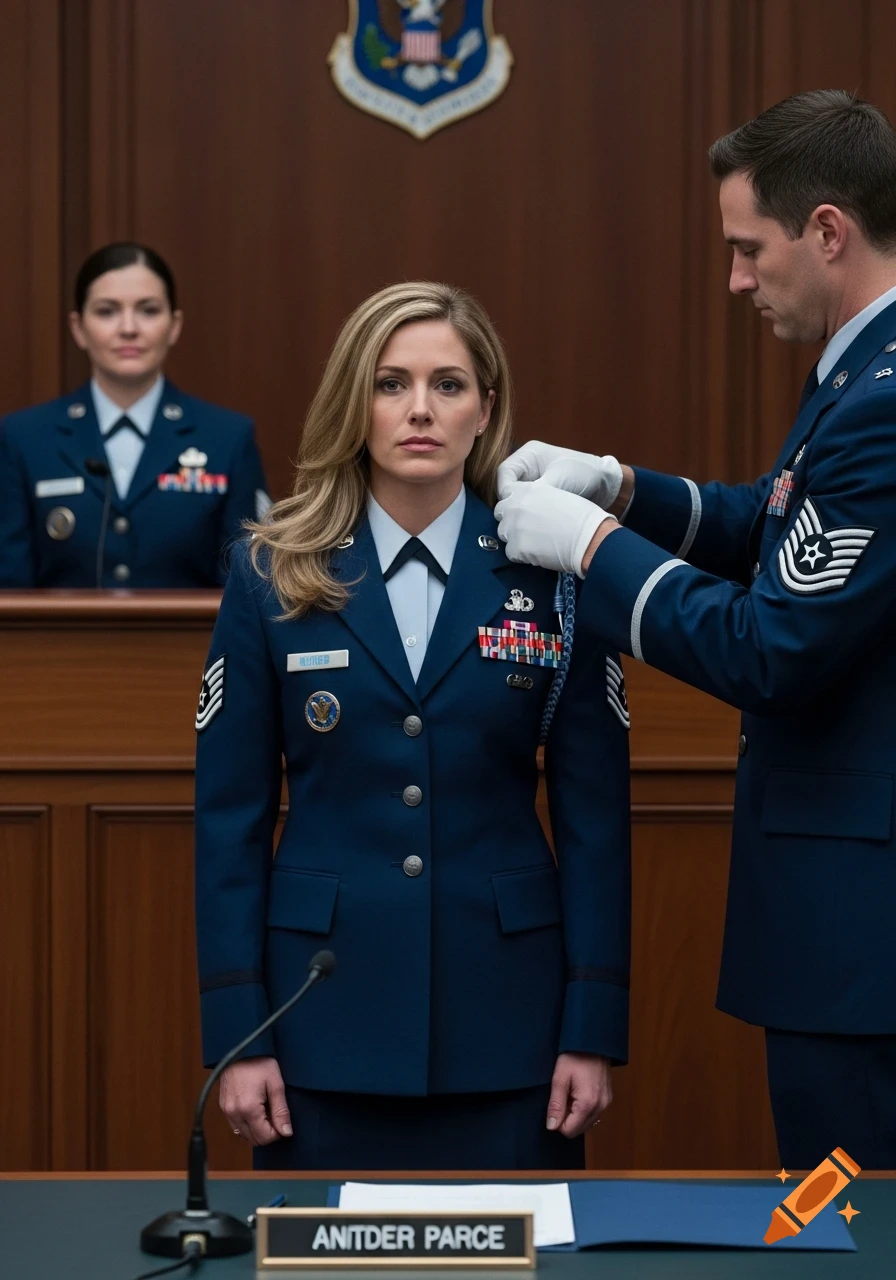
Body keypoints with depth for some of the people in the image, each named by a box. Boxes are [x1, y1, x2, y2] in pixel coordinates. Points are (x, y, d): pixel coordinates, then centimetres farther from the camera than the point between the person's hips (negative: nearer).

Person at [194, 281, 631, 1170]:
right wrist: (235, 1035, -3)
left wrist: (594, 1030, -3)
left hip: (504, 1022, 0)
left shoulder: (550, 575, 1)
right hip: (328, 1011, 0)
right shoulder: (273, 576, 1)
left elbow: (594, 813, 1)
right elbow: (230, 815, 2)